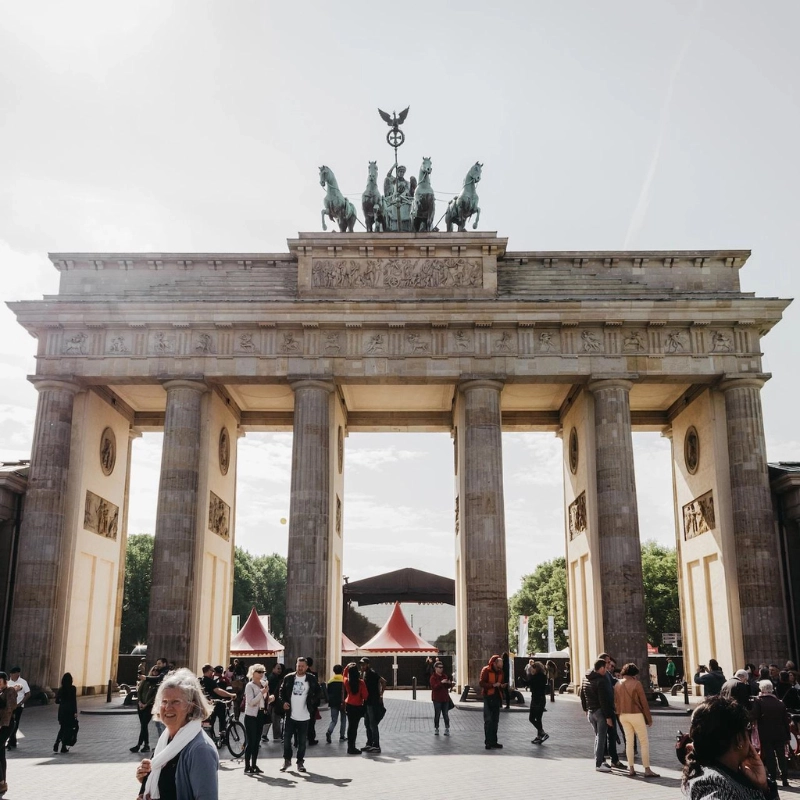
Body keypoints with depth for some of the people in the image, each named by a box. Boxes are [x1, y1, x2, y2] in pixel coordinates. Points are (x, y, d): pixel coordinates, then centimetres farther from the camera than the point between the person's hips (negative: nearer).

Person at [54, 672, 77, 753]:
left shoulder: (60, 689, 1)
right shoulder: (73, 688, -9)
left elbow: (57, 701, 4)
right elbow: (74, 701, -12)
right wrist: (75, 712, -9)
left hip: (62, 710, 4)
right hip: (70, 710, -4)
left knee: (62, 728, 16)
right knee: (68, 728, 7)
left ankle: (56, 745, -2)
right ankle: (63, 747, 8)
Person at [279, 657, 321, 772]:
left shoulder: (311, 679, -2)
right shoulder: (288, 678, 1)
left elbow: (318, 692, 7)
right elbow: (282, 691, 10)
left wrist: (312, 702, -6)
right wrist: (283, 702, -5)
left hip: (304, 716, -1)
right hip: (290, 715, 1)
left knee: (302, 741, 6)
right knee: (286, 738, 5)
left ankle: (300, 762, 18)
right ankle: (287, 760, 24)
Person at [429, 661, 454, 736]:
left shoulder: (445, 676, 10)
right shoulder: (433, 677, -8)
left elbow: (448, 686, 14)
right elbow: (434, 687, -20)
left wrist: (449, 683, -9)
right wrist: (441, 682, -30)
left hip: (445, 698, 5)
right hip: (437, 699, -5)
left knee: (446, 714, 5)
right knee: (437, 715, 1)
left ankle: (447, 729, 11)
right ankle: (436, 729, 12)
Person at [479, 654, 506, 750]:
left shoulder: (500, 671, 11)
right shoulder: (486, 670, -9)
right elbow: (481, 683, -15)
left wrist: (502, 686, -1)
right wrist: (493, 685, -24)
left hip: (497, 697, 7)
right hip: (488, 697, -7)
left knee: (495, 721, 11)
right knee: (488, 720, -7)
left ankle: (493, 741, 19)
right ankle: (488, 743, -4)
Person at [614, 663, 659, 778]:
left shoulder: (618, 684, 4)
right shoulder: (636, 683, -11)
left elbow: (615, 700, 8)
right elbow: (643, 702, -9)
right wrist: (649, 718, -2)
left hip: (623, 715, 5)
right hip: (636, 714, -5)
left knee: (629, 741, 12)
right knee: (644, 742, 2)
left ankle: (631, 768, 10)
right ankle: (647, 770, -3)